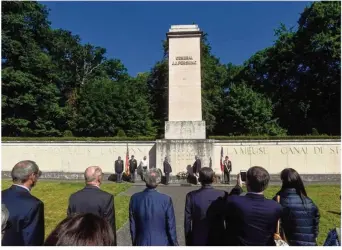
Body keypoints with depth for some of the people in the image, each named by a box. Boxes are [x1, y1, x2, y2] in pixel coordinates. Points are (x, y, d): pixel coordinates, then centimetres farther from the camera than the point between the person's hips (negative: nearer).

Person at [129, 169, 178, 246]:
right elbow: (171, 226, -12)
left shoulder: (135, 198, -14)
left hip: (142, 243, 2)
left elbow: (132, 225, -3)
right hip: (162, 243, -2)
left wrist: (134, 243, 11)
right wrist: (174, 243, 4)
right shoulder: (166, 200, -20)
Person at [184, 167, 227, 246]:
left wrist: (188, 242, 3)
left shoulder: (191, 196, -12)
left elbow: (187, 221, -6)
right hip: (218, 240, 0)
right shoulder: (222, 195, -13)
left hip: (198, 241, 0)